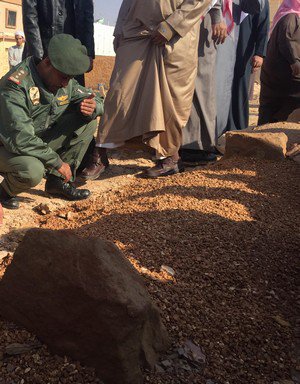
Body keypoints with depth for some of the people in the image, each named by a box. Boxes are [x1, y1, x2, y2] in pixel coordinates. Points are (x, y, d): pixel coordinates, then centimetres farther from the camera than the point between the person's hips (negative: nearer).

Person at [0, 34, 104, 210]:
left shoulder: (67, 82, -6)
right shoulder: (16, 85, -28)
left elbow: (97, 101, 3)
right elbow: (20, 138, -35)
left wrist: (93, 107, -23)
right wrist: (57, 161, -27)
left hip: (41, 141, 7)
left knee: (88, 122, -7)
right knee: (33, 171, -39)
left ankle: (59, 181, -1)